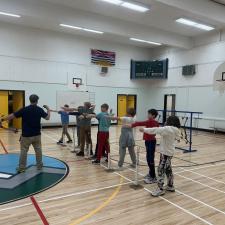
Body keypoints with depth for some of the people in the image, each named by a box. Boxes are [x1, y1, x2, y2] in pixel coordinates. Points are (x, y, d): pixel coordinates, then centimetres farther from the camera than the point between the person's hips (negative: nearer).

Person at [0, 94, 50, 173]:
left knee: (23, 151, 6)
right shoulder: (40, 109, -5)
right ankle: (39, 165, 23)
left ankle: (22, 168, 10)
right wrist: (48, 109, 17)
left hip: (26, 135, -2)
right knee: (38, 150, 15)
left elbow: (12, 116, -7)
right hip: (37, 135, 2)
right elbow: (47, 118, 2)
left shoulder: (24, 109, -10)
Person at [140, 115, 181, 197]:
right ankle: (170, 186, 32)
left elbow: (156, 130, -24)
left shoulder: (168, 129, -22)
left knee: (161, 170, -2)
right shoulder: (174, 130, 5)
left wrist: (144, 130, -22)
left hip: (166, 152, -9)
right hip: (169, 152, 9)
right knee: (168, 169, 19)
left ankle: (160, 189, 5)